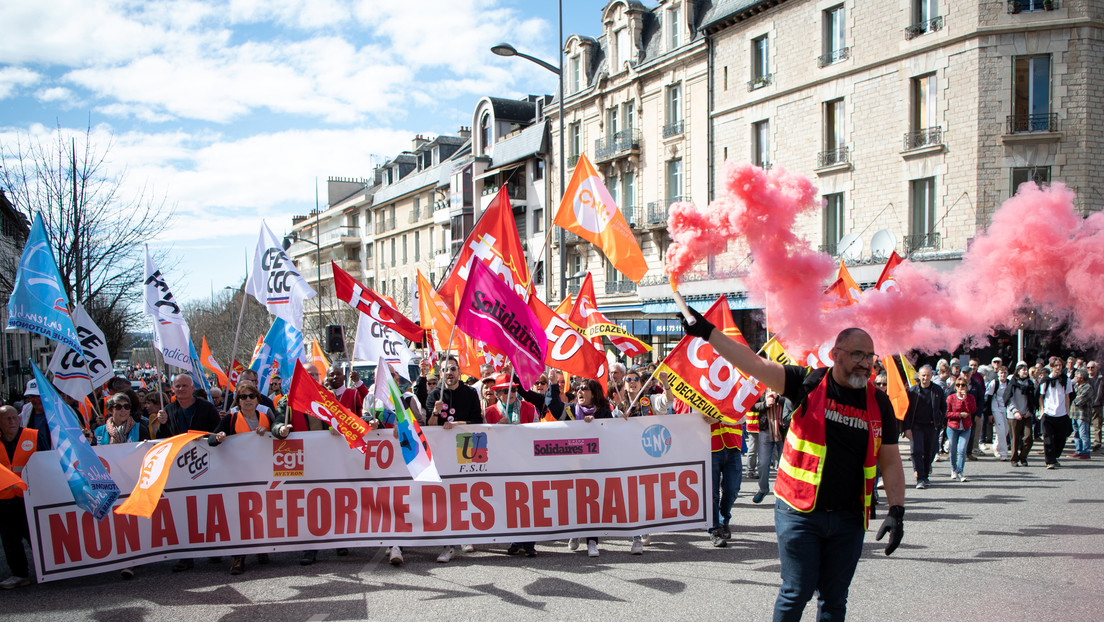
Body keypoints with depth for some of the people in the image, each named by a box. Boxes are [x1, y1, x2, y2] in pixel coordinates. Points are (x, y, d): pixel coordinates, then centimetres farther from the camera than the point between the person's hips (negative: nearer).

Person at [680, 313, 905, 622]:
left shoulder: (878, 403, 2)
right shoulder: (810, 384, -6)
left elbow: (890, 462, 6)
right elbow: (754, 364, -10)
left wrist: (896, 511, -4)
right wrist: (707, 332, -14)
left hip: (849, 519, 3)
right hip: (800, 513, -3)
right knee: (797, 591, -2)